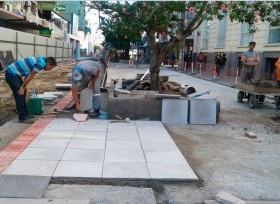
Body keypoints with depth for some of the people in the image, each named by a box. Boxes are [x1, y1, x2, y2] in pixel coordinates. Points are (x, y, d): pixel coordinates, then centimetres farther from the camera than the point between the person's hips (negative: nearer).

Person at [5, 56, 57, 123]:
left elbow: (28, 75, 18)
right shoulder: (41, 63, -16)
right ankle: (22, 118, -3)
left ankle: (25, 114, 24)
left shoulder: (40, 61, 14)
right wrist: (22, 87, -8)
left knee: (23, 93, 16)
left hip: (13, 73, 10)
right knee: (19, 95, -8)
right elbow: (30, 76, -15)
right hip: (11, 73, -10)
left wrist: (23, 86, 14)